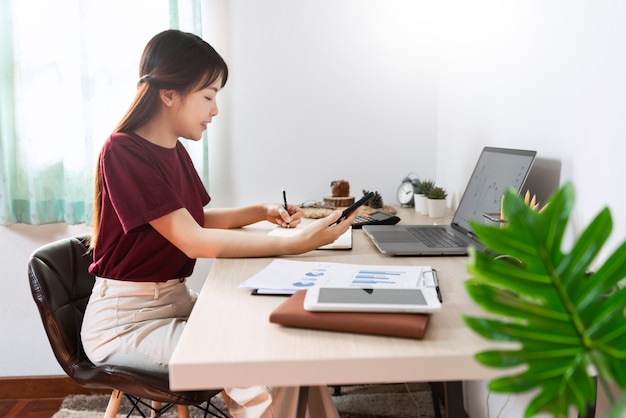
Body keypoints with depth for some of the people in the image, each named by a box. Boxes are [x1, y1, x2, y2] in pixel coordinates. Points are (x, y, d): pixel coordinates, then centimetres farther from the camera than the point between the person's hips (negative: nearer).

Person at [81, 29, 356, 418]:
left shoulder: (175, 151, 7)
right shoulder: (123, 151, -18)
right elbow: (193, 241, -23)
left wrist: (262, 212, 2)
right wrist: (295, 243, -25)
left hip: (177, 299, 7)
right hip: (126, 322, -7)